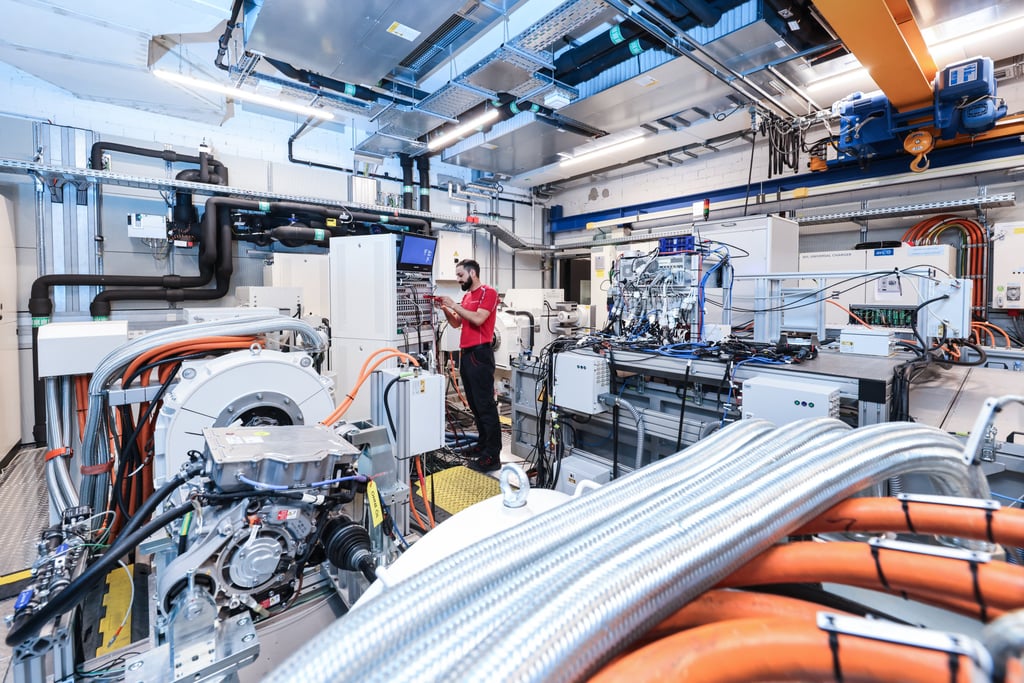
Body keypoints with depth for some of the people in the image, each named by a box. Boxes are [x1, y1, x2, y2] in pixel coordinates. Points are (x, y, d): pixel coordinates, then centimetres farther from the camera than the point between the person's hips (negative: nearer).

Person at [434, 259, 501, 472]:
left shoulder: (488, 292, -6)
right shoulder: (466, 296, 18)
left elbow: (478, 319, -19)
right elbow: (456, 323, 21)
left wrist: (454, 305, -12)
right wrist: (445, 308, 6)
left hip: (480, 353, -9)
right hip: (466, 354, 9)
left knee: (485, 405, -8)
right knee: (474, 403, 13)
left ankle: (492, 456, -4)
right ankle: (483, 444, 24)